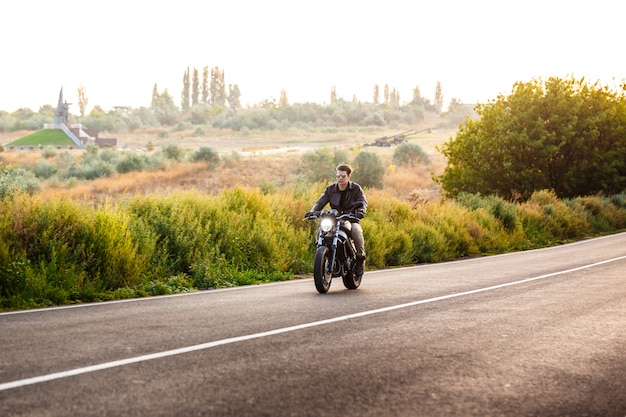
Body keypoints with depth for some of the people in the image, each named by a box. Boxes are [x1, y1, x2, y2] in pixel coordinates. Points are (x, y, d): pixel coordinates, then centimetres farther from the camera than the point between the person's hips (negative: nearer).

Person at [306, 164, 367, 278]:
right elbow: (320, 202, -2)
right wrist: (312, 212, -23)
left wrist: (361, 211, -38)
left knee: (356, 230, -37)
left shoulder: (356, 188, 0)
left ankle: (360, 257, -17)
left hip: (351, 220, -2)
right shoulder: (330, 189, 6)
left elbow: (363, 202, -14)